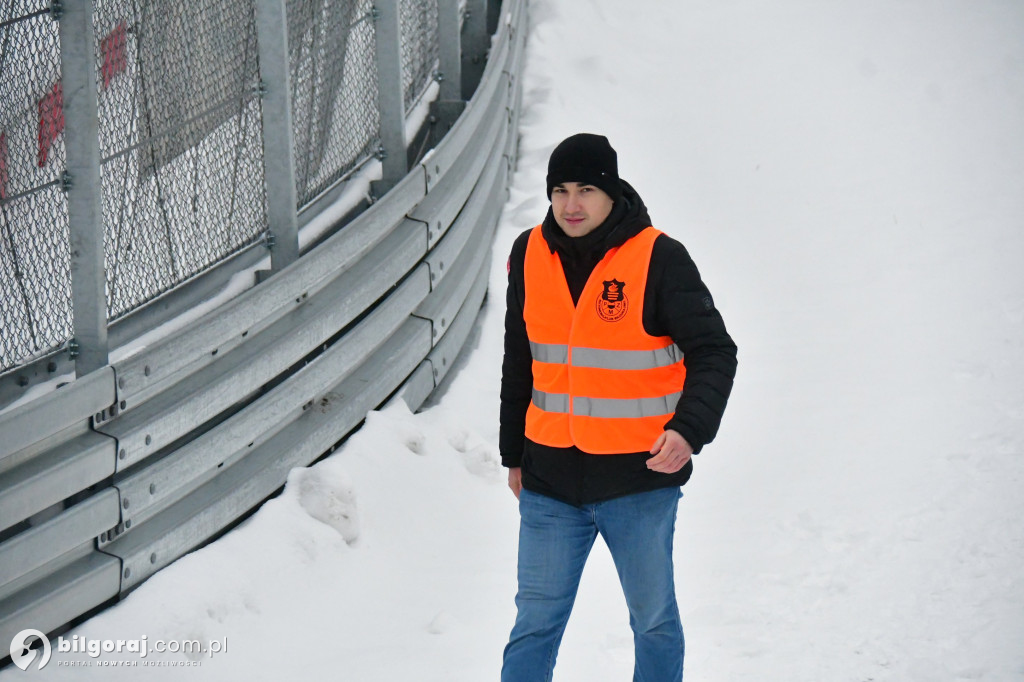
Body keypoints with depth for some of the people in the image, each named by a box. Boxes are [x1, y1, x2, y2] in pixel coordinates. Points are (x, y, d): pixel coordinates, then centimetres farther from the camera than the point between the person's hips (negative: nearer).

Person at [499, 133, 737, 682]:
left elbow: (714, 353, -9)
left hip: (640, 478, -3)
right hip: (550, 481, 3)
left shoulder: (658, 260, -10)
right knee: (535, 623, 5)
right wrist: (514, 454, 20)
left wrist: (689, 429, -25)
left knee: (654, 621, 12)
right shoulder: (530, 256, 3)